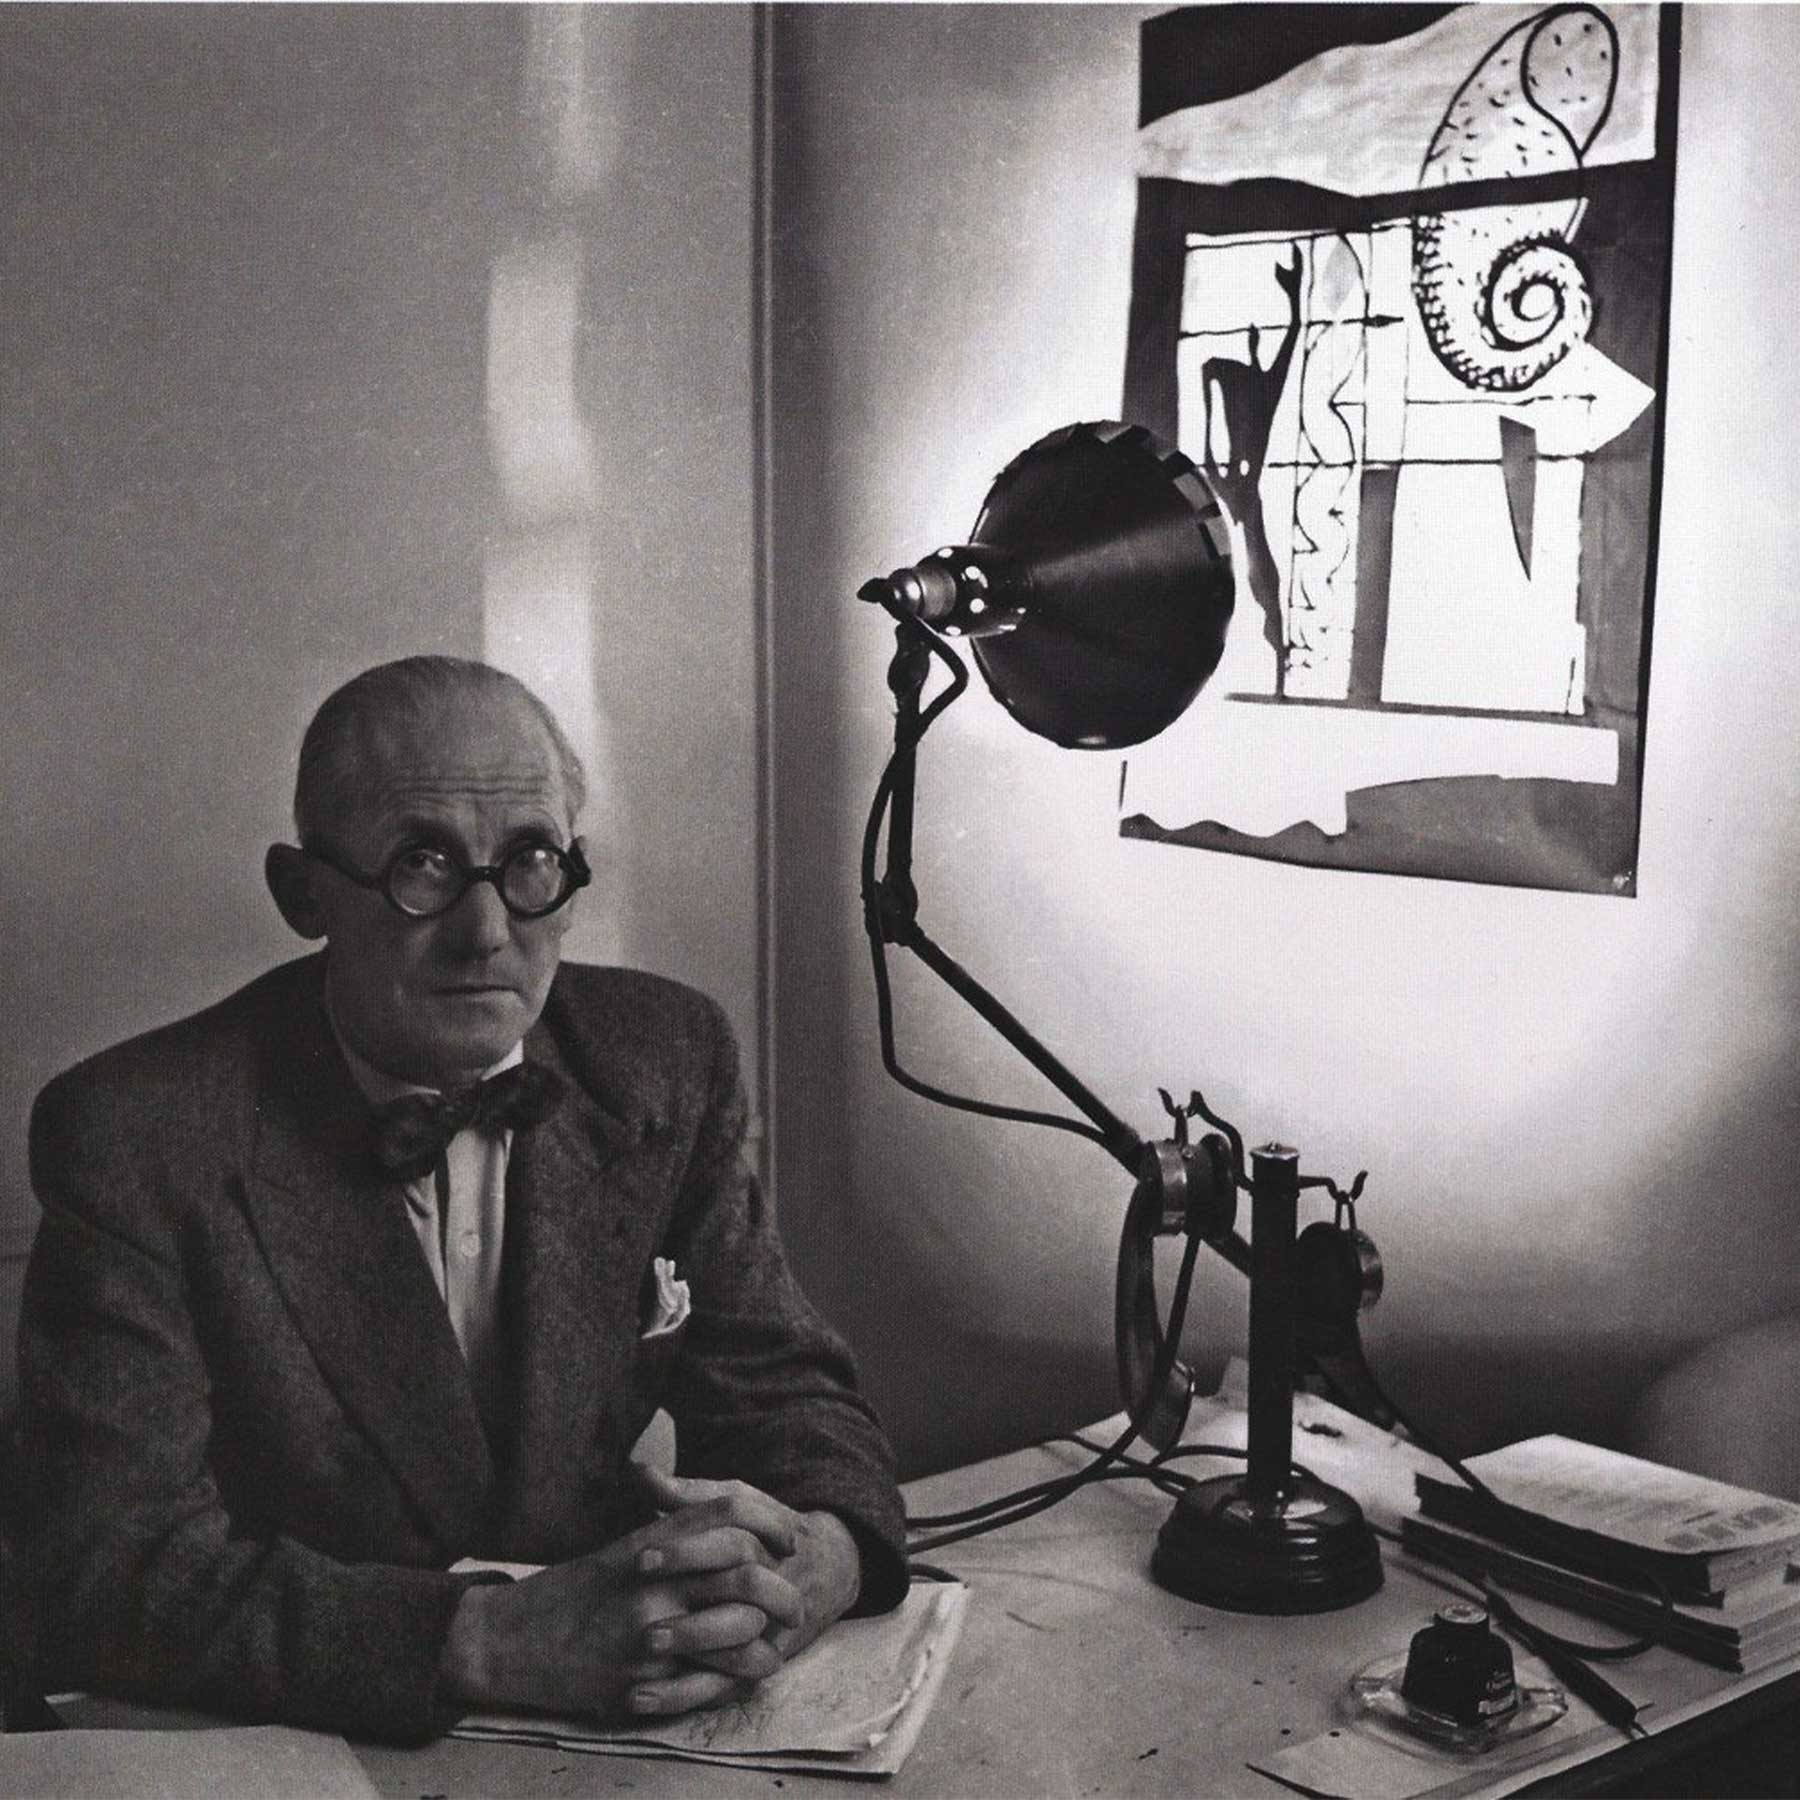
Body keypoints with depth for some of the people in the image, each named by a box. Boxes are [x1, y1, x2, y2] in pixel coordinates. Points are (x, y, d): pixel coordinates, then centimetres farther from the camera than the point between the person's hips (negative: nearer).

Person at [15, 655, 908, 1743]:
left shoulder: (666, 1062, 0)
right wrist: (499, 1640, -30)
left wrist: (822, 1553, -18)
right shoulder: (139, 1141, -13)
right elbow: (113, 1578, -19)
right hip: (300, 1754, -4)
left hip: (619, 1743, 4)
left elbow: (787, 1392, 4)